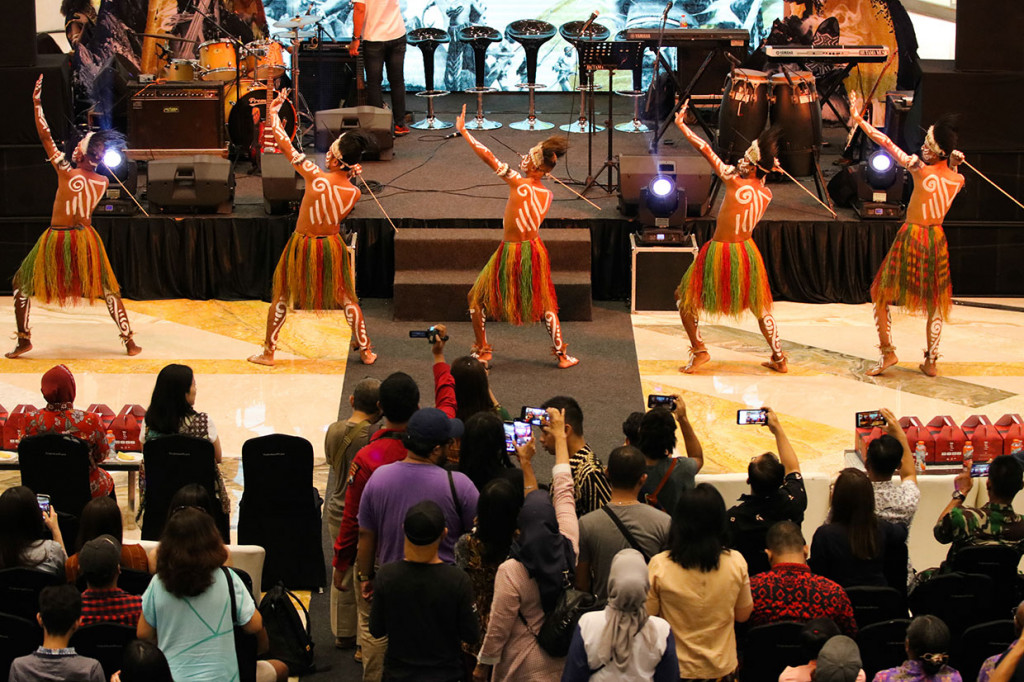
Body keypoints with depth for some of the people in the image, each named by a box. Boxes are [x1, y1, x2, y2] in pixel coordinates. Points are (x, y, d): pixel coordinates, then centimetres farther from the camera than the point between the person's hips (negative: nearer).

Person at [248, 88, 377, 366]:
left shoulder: (315, 177, -24)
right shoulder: (354, 192, -14)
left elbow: (285, 144, -21)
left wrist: (273, 111, -11)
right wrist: (350, 176, 5)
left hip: (303, 246, -2)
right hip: (333, 247, 2)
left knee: (281, 298, 15)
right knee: (348, 299, 20)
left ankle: (268, 353, 21)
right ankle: (365, 350, 26)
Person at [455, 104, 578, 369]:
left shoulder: (518, 184, -20)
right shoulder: (548, 194, -5)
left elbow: (487, 156, -22)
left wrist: (464, 131, -16)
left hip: (511, 252, -5)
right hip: (535, 249, 5)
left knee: (477, 299, 14)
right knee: (545, 304, 20)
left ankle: (482, 352, 17)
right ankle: (562, 354, 21)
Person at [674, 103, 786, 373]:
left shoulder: (734, 182, -17)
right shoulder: (766, 194, -2)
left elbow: (705, 149, -13)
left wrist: (681, 125, -5)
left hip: (720, 250, -5)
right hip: (747, 251, 5)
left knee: (686, 298, 12)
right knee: (760, 307, 19)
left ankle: (699, 349, 2)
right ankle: (779, 358, 17)